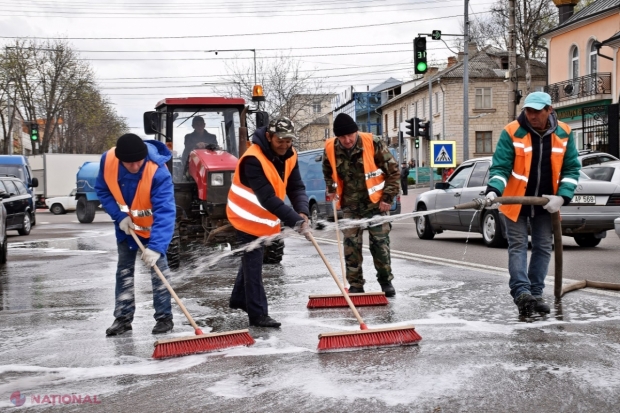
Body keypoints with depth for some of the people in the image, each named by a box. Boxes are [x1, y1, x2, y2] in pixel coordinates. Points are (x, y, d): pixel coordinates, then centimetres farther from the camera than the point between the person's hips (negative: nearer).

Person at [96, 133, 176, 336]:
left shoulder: (158, 172, -38)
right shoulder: (108, 160, -25)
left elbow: (165, 212, -43)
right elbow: (102, 191, -7)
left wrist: (156, 246, -52)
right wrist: (119, 216, -20)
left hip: (154, 225, -4)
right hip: (125, 224, 4)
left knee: (158, 269, -2)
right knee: (124, 270, 9)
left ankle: (164, 317, 8)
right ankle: (123, 318, 17)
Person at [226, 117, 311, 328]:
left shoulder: (289, 156, -6)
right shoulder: (253, 159, -32)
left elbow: (296, 187, -9)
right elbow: (268, 198, -36)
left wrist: (302, 213, -29)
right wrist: (295, 220, -39)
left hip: (264, 218, 8)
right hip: (247, 217, -8)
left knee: (252, 259, 22)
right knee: (253, 263, -5)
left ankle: (239, 298, 40)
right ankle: (258, 314, 1)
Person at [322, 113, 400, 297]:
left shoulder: (373, 144, -18)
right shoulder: (330, 149, -9)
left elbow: (393, 169, -9)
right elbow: (328, 172, 15)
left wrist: (388, 197, -9)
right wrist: (331, 189, 5)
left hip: (375, 203, -2)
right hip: (350, 206, 3)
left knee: (380, 243, 2)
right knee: (351, 245, 2)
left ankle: (386, 282, 18)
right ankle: (355, 285, 12)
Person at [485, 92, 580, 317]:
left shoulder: (564, 133, -4)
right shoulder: (512, 132, -13)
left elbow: (571, 169, 0)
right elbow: (500, 166, -14)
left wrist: (561, 197, -12)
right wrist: (494, 190, -31)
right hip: (515, 201, -3)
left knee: (543, 247, 8)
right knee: (518, 246, -5)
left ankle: (535, 294, 17)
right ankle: (522, 292, -8)